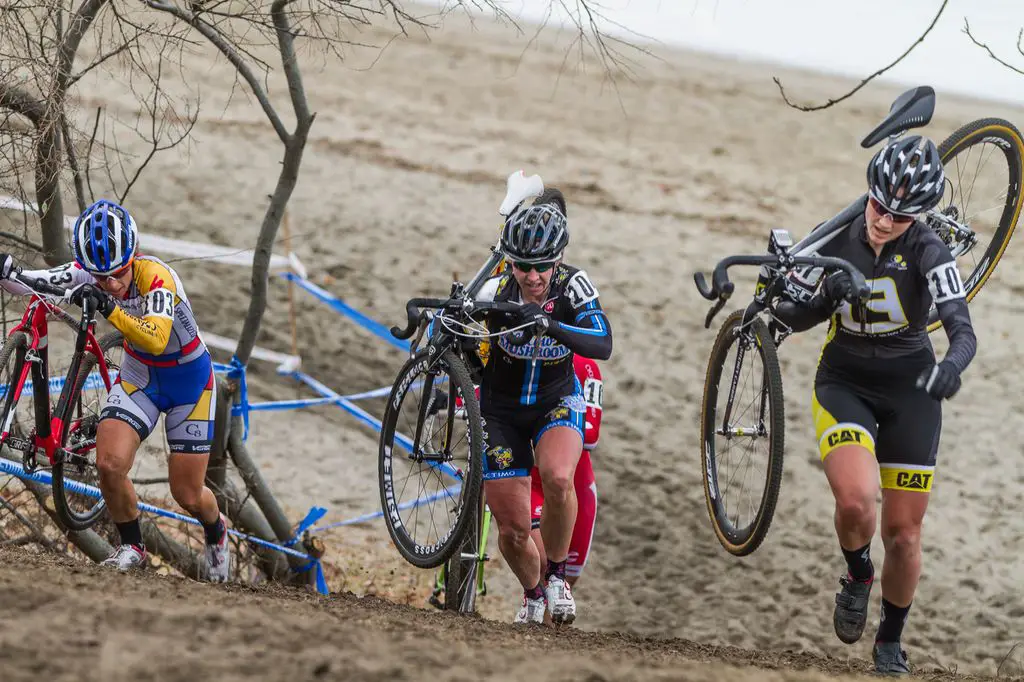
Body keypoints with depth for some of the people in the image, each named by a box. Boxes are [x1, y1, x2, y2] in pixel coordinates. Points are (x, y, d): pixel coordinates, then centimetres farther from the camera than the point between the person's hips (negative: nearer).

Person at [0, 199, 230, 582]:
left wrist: (108, 308, -60)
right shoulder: (90, 273, -19)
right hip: (139, 376, 4)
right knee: (110, 464, -19)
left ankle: (216, 531, 39)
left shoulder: (156, 276, -34)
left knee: (188, 495, 2)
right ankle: (132, 547, 7)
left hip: (188, 379, -4)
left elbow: (156, 339, -48)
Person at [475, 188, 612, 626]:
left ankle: (556, 574, -9)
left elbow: (603, 346, -37)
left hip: (557, 402, -1)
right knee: (513, 531, -2)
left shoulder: (572, 287, -23)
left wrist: (552, 327, -50)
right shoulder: (495, 293, -22)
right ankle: (532, 595, 32)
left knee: (558, 477, -34)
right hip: (502, 410, 1)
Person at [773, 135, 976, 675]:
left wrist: (951, 365, -48)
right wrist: (814, 299, -24)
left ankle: (891, 640, 28)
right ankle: (857, 574, 8)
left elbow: (963, 330, -26)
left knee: (903, 534, 3)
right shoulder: (837, 242, -12)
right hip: (844, 382, 0)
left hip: (910, 389, 0)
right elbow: (796, 318, -1)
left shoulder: (926, 250, -18)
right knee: (856, 502, -26)